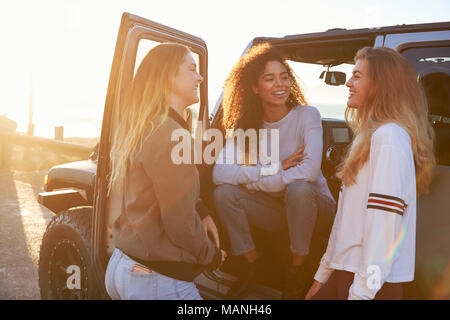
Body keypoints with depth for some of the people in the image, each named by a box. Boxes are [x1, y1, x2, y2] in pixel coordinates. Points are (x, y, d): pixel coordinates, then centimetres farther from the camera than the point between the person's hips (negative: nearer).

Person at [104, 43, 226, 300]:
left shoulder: (141, 129, 8)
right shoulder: (169, 134, -22)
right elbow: (180, 223, -21)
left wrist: (203, 213, 3)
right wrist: (213, 256, -5)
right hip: (158, 280, -9)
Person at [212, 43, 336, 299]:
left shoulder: (307, 115, -13)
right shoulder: (246, 125, -5)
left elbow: (309, 171, -29)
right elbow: (220, 173, -19)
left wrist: (249, 178, -22)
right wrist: (275, 168, -27)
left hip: (314, 205, -3)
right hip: (274, 211, 3)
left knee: (299, 187, -35)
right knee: (224, 192, -19)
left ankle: (298, 268, -10)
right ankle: (251, 262, 2)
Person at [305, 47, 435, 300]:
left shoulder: (390, 136, -14)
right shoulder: (371, 135, 16)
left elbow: (384, 217, -22)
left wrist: (361, 290, -21)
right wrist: (324, 274, 15)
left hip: (374, 283, -8)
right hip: (348, 271, 8)